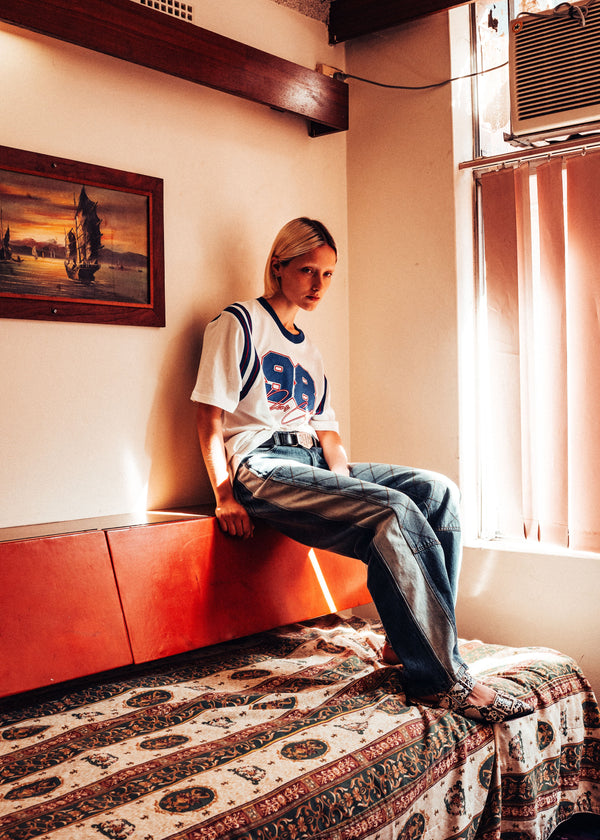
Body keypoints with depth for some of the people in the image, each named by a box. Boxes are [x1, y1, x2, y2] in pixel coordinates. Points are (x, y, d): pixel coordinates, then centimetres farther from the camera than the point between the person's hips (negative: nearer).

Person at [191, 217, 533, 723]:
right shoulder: (240, 323, 3)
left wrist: (350, 484, 1)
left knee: (438, 491, -13)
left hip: (311, 464, 8)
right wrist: (224, 496, -14)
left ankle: (407, 639, -16)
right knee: (393, 510, -29)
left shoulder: (309, 351, 25)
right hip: (260, 465, -7)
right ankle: (442, 677, -25)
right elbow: (210, 417, -5)